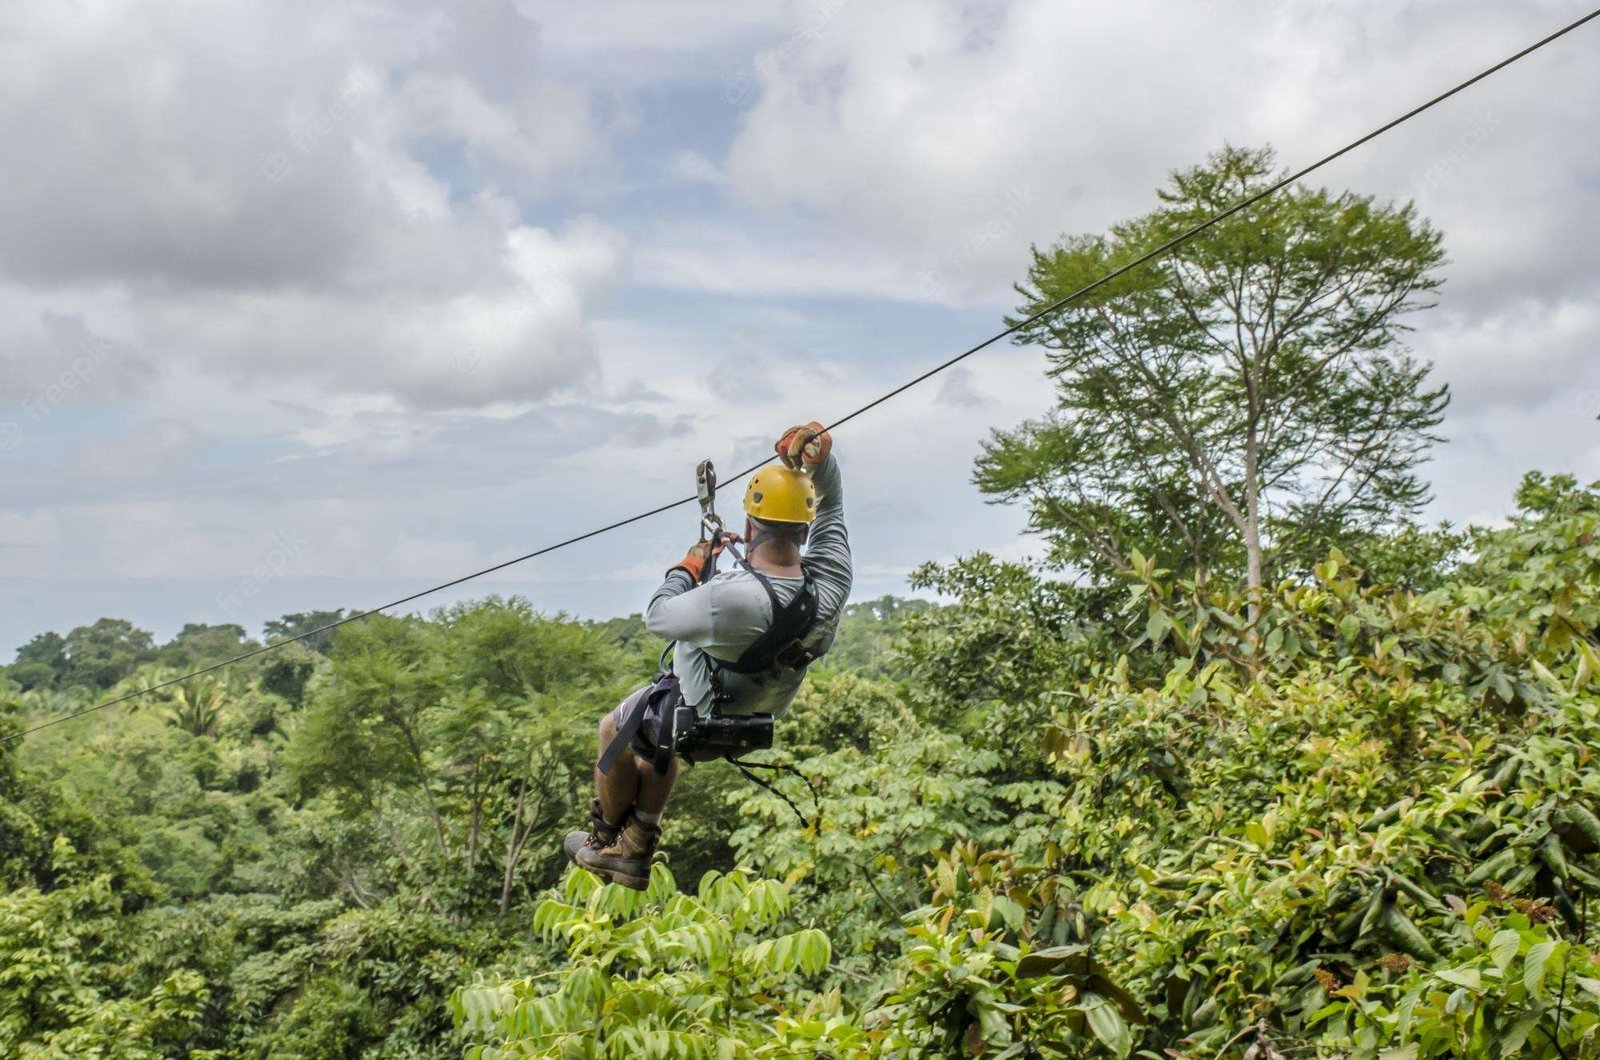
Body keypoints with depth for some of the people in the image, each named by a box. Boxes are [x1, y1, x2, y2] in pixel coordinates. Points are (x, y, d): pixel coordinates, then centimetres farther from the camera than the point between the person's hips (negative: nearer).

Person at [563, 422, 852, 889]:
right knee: (659, 744, 36)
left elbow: (656, 617, -22)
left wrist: (688, 566, -7)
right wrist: (820, 456, -23)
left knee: (614, 729, 26)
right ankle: (635, 854, 43)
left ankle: (605, 840, 44)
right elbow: (832, 504, -7)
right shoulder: (830, 584, -25)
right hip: (758, 720, 6)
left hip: (694, 717, -6)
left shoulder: (730, 598, -42)